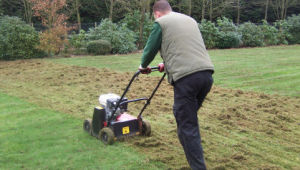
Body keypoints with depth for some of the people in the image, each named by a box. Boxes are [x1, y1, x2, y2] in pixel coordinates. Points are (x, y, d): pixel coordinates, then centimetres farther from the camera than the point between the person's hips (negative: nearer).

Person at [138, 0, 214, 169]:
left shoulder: (161, 23, 6)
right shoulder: (190, 20, 26)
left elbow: (150, 49, 11)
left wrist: (144, 66, 31)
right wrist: (168, 64, 46)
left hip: (185, 77, -7)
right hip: (207, 73, 7)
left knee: (187, 125, -1)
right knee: (190, 116, 24)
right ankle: (195, 153, 35)